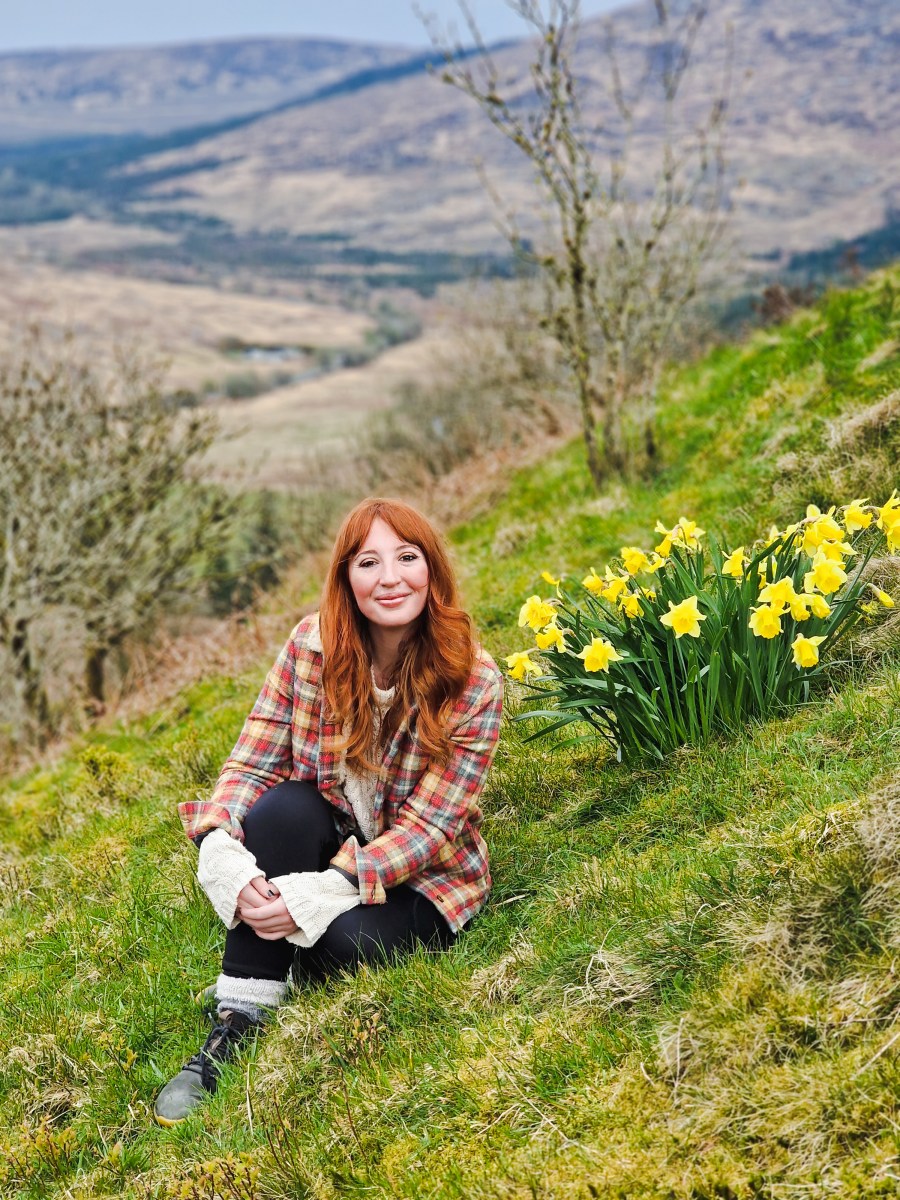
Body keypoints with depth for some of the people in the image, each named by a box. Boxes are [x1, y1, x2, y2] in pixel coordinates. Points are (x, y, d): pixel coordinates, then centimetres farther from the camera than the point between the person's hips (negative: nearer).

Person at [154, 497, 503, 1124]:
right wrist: (223, 856, -32)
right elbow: (250, 765, -11)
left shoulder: (473, 682, -16)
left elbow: (430, 827, -20)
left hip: (422, 878, -2)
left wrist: (319, 892, -32)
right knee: (284, 805, -32)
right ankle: (237, 1025, -26)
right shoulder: (314, 645, -10)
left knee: (349, 942, -34)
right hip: (324, 838, 2)